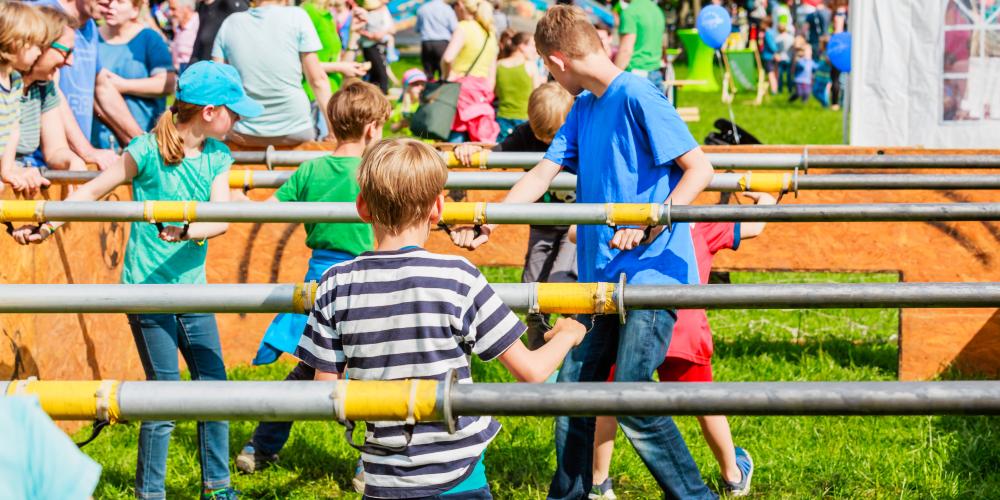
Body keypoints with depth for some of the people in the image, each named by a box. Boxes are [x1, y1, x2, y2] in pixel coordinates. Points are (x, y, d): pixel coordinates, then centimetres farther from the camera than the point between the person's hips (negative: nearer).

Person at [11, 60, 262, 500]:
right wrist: (45, 226, -13)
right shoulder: (148, 151, -10)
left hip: (192, 289, 5)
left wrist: (186, 232, -29)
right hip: (147, 289, -5)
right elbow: (93, 191, -3)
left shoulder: (217, 156, 4)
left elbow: (221, 218, -9)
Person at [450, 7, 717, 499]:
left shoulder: (637, 96, -11)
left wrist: (651, 227, -23)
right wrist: (487, 223, 2)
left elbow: (699, 168, -14)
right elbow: (544, 172, 13)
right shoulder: (583, 109, 15)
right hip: (600, 274, 9)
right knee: (571, 390, 10)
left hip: (651, 271, -9)